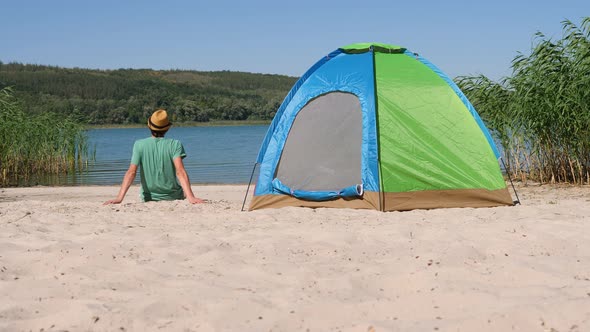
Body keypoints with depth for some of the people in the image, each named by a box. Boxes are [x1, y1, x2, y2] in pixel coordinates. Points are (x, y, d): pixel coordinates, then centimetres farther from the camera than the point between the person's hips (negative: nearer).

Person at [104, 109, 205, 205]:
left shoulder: (139, 145, -11)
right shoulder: (175, 144, -13)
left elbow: (131, 172, -19)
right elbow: (180, 172, -25)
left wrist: (119, 198, -24)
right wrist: (191, 197, -33)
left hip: (149, 198, 1)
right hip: (173, 196, -1)